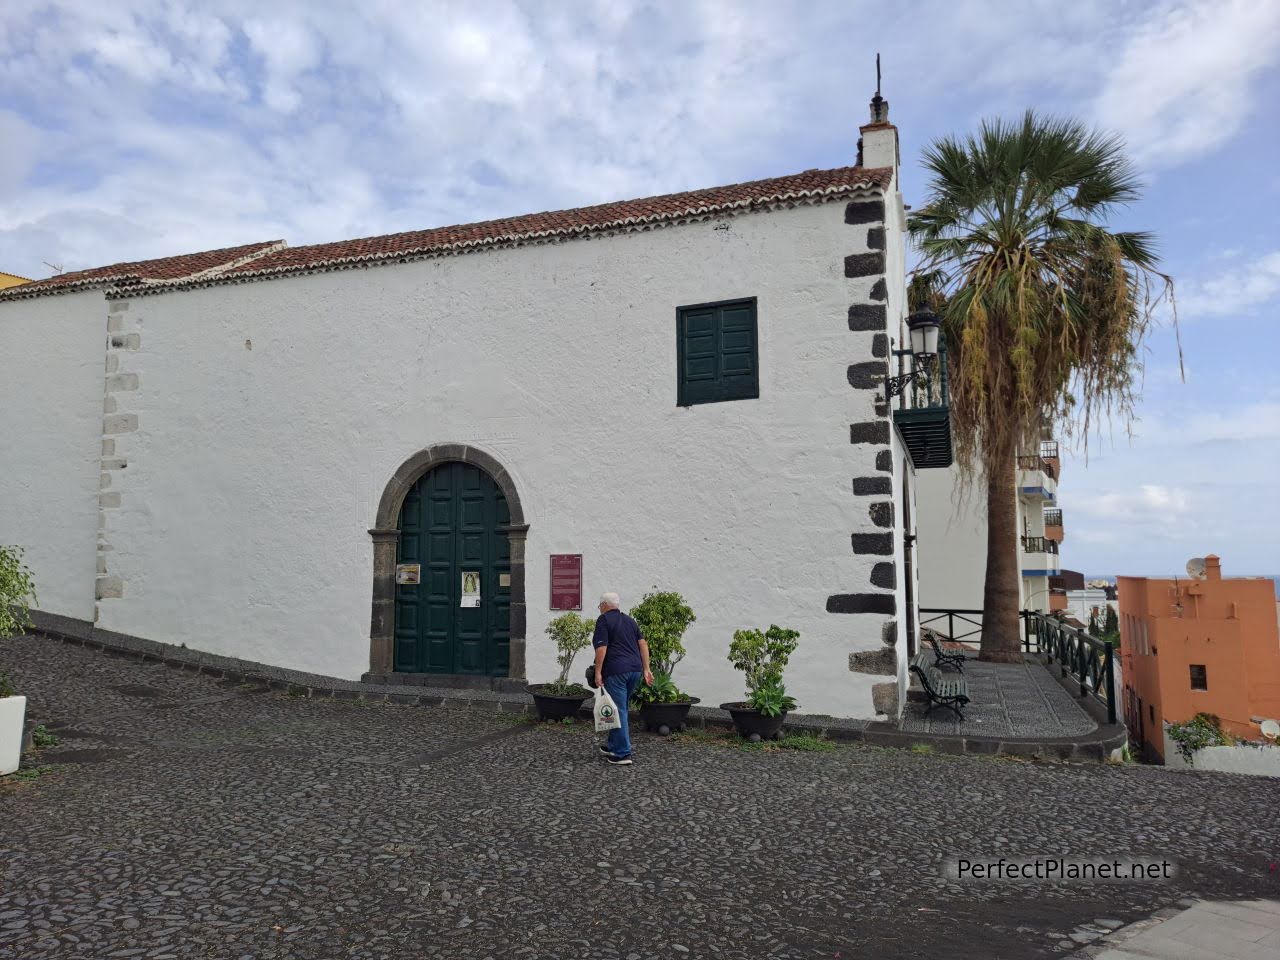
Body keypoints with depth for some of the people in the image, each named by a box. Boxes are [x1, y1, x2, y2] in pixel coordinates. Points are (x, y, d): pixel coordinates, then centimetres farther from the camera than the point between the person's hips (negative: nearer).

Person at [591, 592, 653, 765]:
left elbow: (601, 648, -12)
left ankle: (623, 754, -3)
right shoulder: (629, 620, 18)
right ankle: (613, 746, 26)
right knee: (621, 708, 18)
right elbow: (643, 644, 12)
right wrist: (646, 669, 10)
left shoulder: (603, 620, -3)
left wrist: (598, 672, -9)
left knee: (619, 711, -4)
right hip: (635, 669, 8)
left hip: (616, 671, -7)